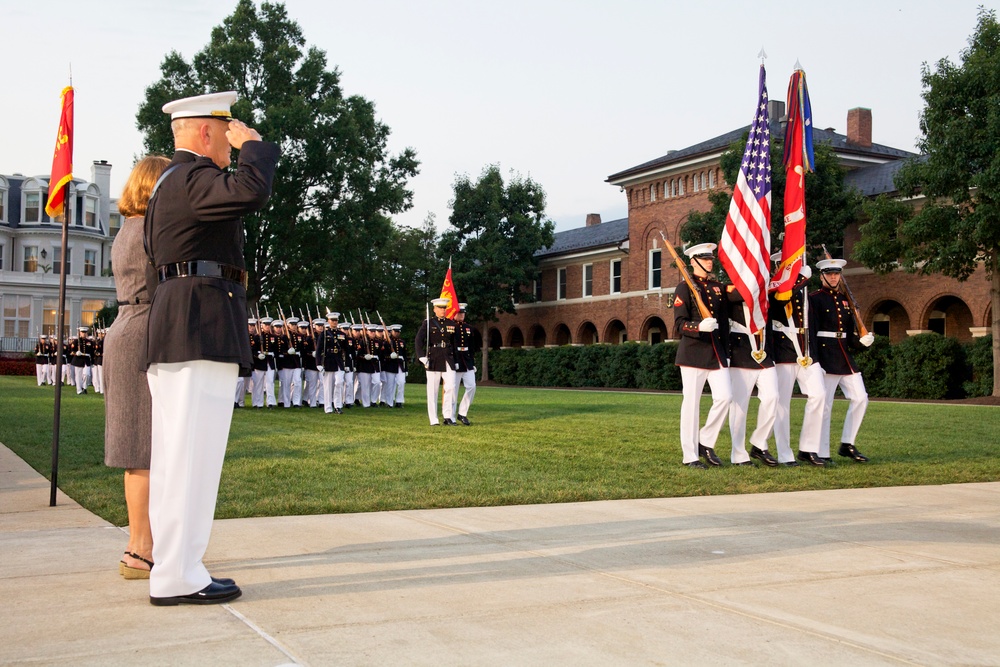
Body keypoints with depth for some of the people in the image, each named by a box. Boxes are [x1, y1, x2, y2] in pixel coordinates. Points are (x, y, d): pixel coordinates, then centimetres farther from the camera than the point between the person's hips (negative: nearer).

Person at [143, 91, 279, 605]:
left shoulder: (166, 185, 27)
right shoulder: (192, 177, -6)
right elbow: (251, 192, -27)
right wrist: (253, 145, -7)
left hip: (173, 332, 11)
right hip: (203, 331, -11)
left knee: (177, 457, 10)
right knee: (191, 456, -10)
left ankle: (173, 571, 15)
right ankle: (177, 577, -7)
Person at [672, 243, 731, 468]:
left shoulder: (719, 287, 16)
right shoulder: (684, 288, -2)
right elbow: (679, 325, -10)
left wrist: (725, 353, 17)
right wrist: (699, 327, -29)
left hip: (716, 352, 6)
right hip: (693, 352, -6)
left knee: (725, 397, -5)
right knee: (691, 402, -3)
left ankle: (706, 442, 13)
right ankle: (690, 456, 4)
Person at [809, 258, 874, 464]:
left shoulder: (846, 299, 16)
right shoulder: (814, 299, -4)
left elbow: (850, 333, 17)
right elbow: (810, 332, -11)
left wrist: (862, 340, -4)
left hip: (845, 355, 7)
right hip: (825, 355, -7)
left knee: (860, 398, 2)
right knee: (825, 405, -4)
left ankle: (847, 445, 13)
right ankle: (822, 454, 2)